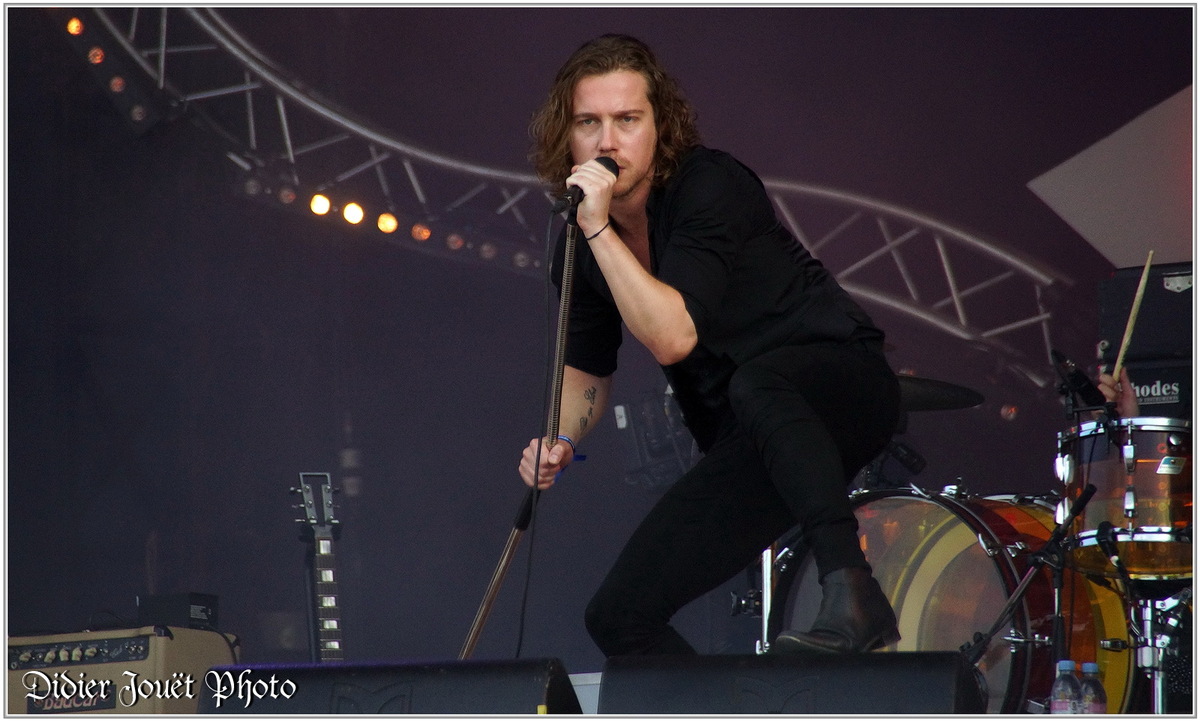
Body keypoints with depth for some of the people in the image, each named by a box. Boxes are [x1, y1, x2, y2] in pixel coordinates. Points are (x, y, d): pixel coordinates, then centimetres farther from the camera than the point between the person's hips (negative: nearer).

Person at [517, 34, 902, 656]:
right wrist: (559, 440, -4)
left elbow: (673, 338, -30)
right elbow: (588, 368, 16)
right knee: (618, 615, -5)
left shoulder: (710, 185, -19)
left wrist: (599, 231, -30)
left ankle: (852, 595, -49)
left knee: (754, 385, -42)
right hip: (747, 445, 7)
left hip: (841, 380, -7)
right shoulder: (576, 242, 1)